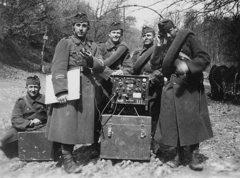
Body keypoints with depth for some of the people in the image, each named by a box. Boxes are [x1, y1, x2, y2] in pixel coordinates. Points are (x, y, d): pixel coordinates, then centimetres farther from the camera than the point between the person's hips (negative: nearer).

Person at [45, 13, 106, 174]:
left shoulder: (93, 46, 16)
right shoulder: (65, 43, 0)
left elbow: (101, 67, 7)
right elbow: (58, 68, -9)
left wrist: (91, 60, -14)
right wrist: (61, 91, -20)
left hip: (88, 89, 5)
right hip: (69, 88, -5)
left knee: (82, 121, 8)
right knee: (67, 121, -7)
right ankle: (67, 158, 2)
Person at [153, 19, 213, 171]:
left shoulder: (188, 37, 0)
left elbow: (205, 58, -9)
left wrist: (187, 66, -22)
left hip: (190, 86, -4)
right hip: (172, 87, 4)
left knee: (193, 120, -6)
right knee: (174, 120, 1)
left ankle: (194, 156, 3)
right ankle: (179, 154, 14)